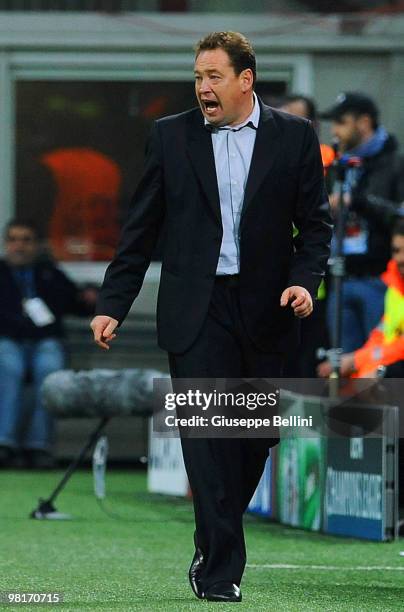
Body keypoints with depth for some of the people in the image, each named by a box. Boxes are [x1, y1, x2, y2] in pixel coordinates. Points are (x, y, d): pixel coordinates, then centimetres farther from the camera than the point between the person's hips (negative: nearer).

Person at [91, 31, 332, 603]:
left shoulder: (294, 136, 4)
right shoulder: (171, 136, 5)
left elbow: (315, 221, 6)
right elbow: (141, 228, 7)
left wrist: (305, 278, -11)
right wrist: (112, 304, 2)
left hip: (265, 309, 1)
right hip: (197, 310, -1)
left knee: (256, 434, 7)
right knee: (207, 434, -8)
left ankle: (215, 543, 27)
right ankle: (221, 569, -7)